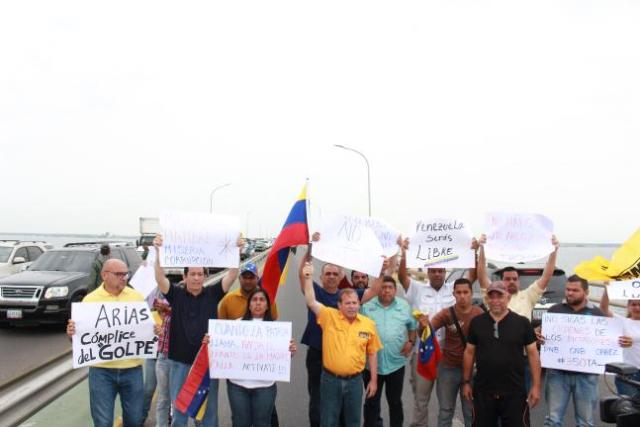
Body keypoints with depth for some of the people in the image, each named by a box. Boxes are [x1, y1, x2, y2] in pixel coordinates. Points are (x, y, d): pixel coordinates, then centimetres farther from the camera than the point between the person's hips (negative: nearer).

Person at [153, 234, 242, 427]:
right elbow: (160, 277, -15)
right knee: (179, 410, 12)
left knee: (209, 410, 13)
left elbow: (232, 275, -11)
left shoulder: (213, 294, 0)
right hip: (181, 362, 0)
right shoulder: (176, 294, -2)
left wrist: (237, 251, -25)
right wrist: (158, 252, -30)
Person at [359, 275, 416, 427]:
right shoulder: (366, 306, -3)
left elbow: (413, 326, 12)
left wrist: (411, 342, -3)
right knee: (372, 401, 11)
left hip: (396, 362, 1)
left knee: (395, 401, 15)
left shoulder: (404, 306, 3)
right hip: (372, 363, -1)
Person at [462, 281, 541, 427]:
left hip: (514, 392, -1)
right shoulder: (476, 322, 2)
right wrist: (466, 382, 6)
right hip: (483, 391, 2)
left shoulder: (522, 323, -2)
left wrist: (536, 385, -3)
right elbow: (469, 352, 7)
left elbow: (533, 354, 1)